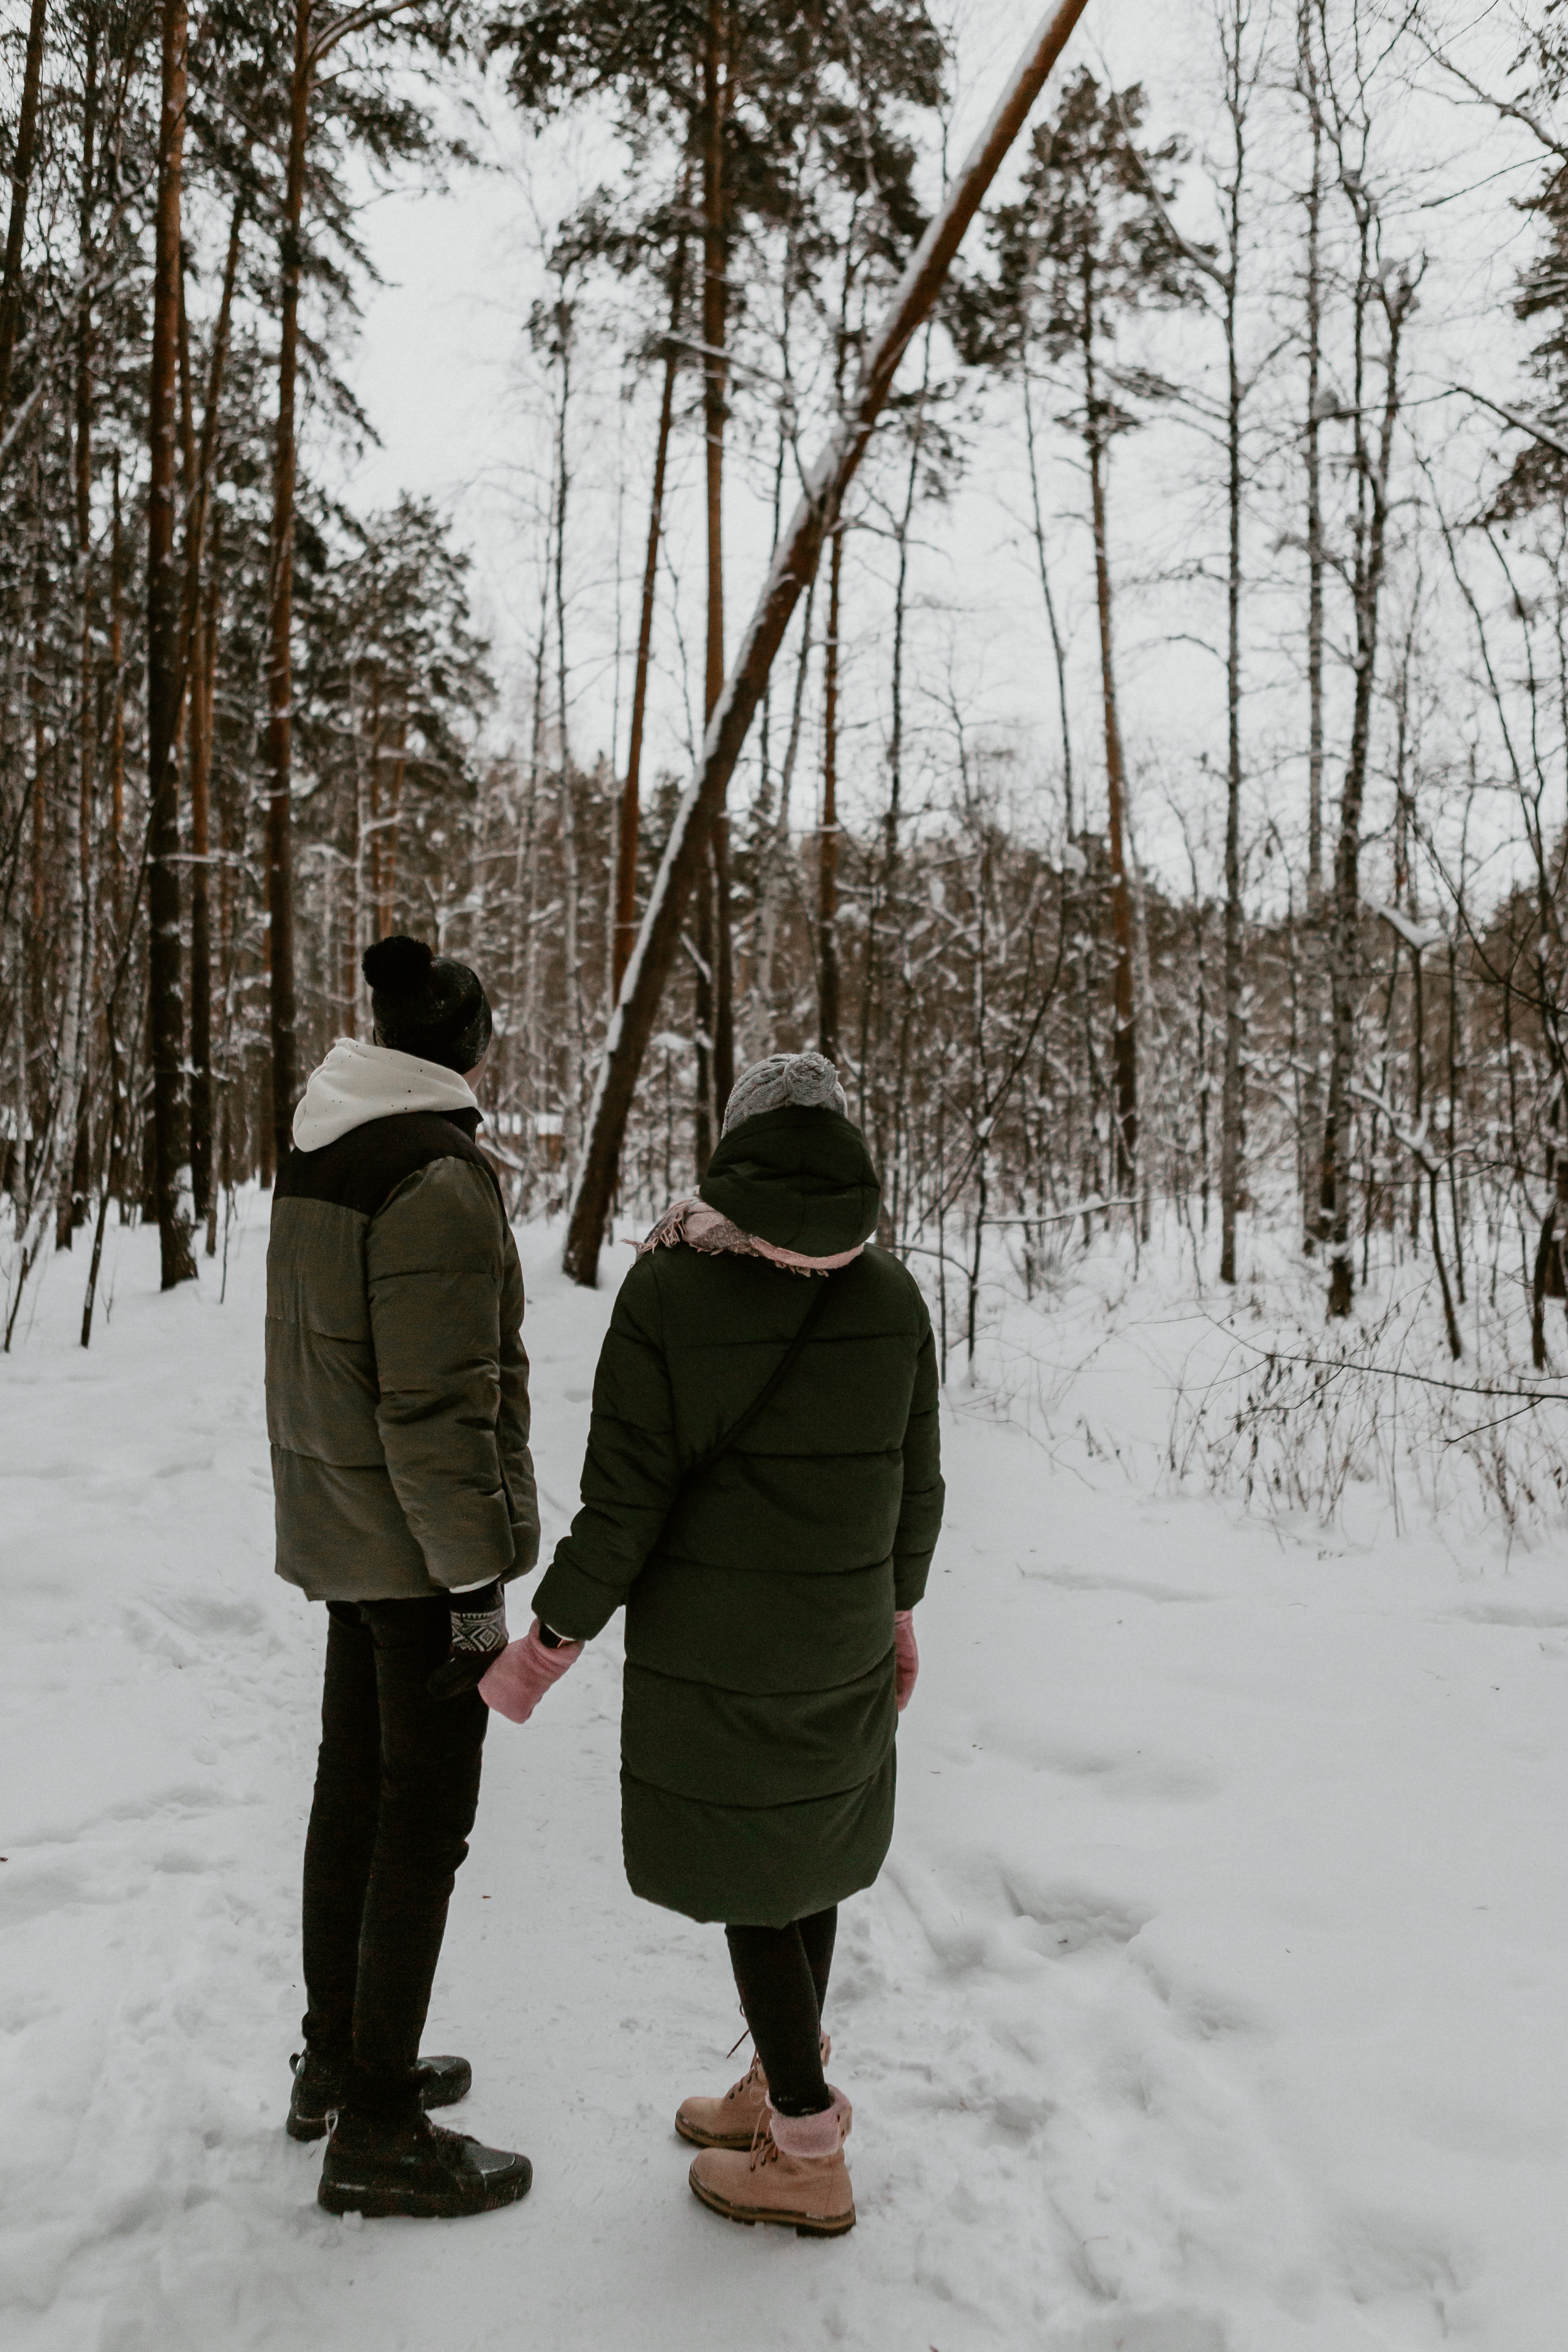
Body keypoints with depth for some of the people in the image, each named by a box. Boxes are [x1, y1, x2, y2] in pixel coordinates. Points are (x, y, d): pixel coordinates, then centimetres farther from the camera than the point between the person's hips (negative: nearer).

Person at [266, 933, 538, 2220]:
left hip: (337, 1523, 9)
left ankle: (336, 2061, 36)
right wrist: (474, 1581, -18)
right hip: (416, 1536, -9)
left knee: (354, 1787, 20)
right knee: (425, 1819, 3)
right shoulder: (439, 1177, -21)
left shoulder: (316, 1157, 7)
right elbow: (437, 1400, -23)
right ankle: (377, 2132, 17)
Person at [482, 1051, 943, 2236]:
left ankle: (807, 2159, 25)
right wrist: (897, 1612, 19)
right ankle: (785, 2079, 41)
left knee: (749, 1881, 11)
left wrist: (548, 1645, -5)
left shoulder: (667, 1289, -16)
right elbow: (916, 1486, 3)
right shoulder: (891, 1295, -5)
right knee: (809, 1854, 22)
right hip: (845, 1641, 4)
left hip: (709, 1651, -4)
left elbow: (625, 1502, -16)